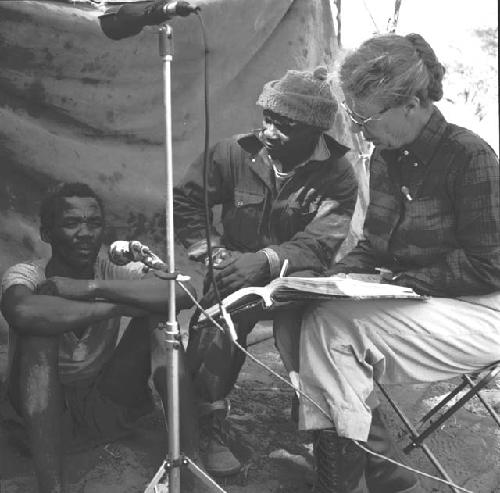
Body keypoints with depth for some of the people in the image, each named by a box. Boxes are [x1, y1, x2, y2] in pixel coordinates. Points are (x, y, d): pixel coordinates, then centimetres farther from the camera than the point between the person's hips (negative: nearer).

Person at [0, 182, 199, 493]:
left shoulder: (114, 270, -10)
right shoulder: (27, 275, -16)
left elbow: (183, 294, -30)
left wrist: (93, 287, -33)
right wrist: (119, 307, -36)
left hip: (107, 407, 2)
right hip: (44, 409, -2)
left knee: (157, 316, -17)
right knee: (40, 328, -29)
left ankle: (191, 459, -20)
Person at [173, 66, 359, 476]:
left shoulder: (337, 174, -8)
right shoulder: (234, 154, -3)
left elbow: (319, 243, -20)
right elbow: (184, 201, 6)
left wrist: (266, 260, -37)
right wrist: (212, 251, -8)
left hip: (298, 277, -1)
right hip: (237, 272, 1)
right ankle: (211, 428, -14)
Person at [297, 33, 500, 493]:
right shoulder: (386, 157, 6)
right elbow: (373, 247, 15)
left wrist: (400, 281, -18)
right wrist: (339, 275, -5)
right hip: (411, 301, 7)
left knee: (333, 323, -27)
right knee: (299, 316, -17)